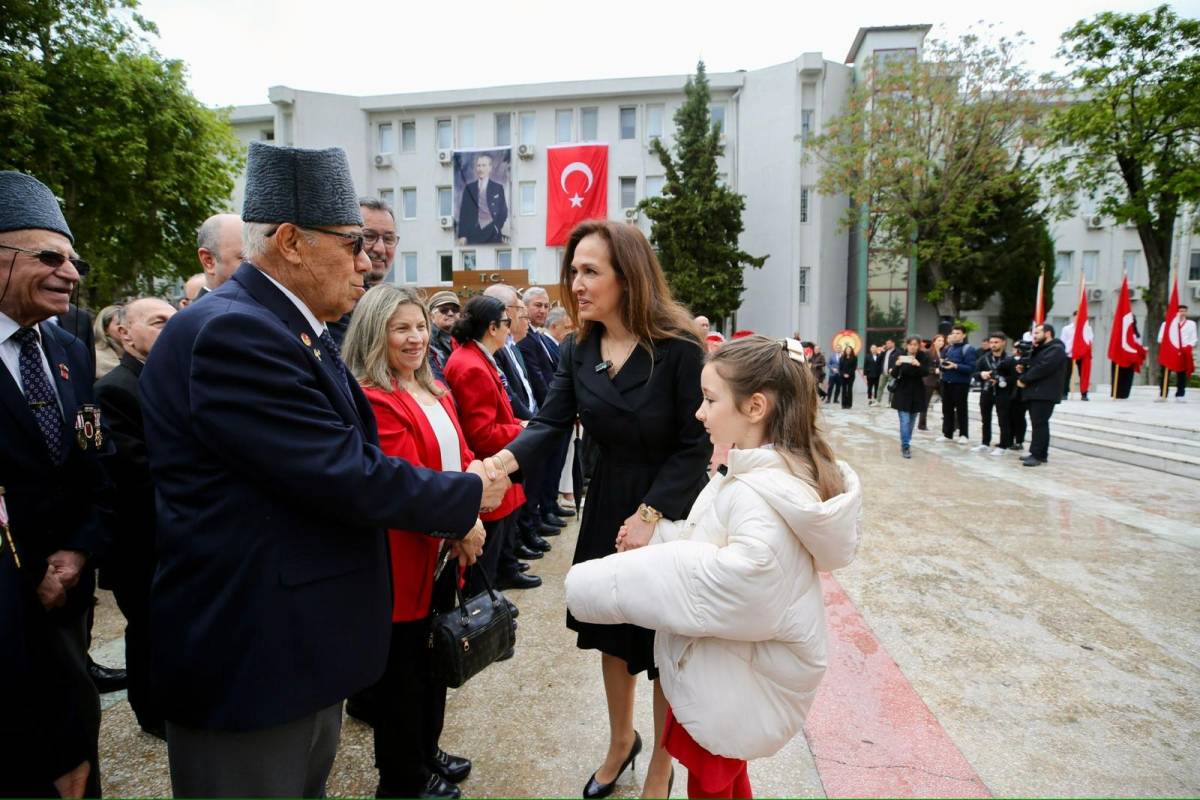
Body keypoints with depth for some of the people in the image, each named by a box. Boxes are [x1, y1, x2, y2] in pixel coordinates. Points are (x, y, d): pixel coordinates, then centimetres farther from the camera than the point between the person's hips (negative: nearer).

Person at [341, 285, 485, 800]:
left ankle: (427, 753, 42)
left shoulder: (435, 392, 10)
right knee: (403, 669, 9)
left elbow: (460, 458, 10)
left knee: (437, 660, 22)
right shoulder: (372, 399, -18)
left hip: (445, 550, 9)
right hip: (404, 556, -9)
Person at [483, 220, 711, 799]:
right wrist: (505, 459, -31)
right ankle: (620, 741, 46)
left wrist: (651, 515, -22)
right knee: (613, 630, 20)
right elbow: (551, 423, -12)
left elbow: (695, 446, -17)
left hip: (670, 512, -5)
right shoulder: (577, 351, -4)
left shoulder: (680, 348, -19)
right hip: (607, 505, 5)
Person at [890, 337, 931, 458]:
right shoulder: (900, 356, -6)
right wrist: (897, 365, -30)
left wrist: (918, 365, -33)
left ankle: (906, 444, 26)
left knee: (911, 421, 12)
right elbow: (893, 375, -11)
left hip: (916, 393, 2)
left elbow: (926, 372, -15)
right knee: (905, 421, -9)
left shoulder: (923, 357, -4)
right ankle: (905, 446, -7)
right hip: (902, 392, -2)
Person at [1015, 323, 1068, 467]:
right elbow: (1033, 367, 22)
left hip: (1045, 394, -10)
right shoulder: (1040, 349, 24)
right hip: (1035, 393, 10)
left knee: (1039, 424, -11)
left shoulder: (1056, 349, -10)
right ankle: (1040, 454, 15)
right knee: (1038, 424, 11)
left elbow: (1041, 369, -21)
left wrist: (1023, 379, -13)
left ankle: (1038, 455, -12)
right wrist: (1023, 369, 0)